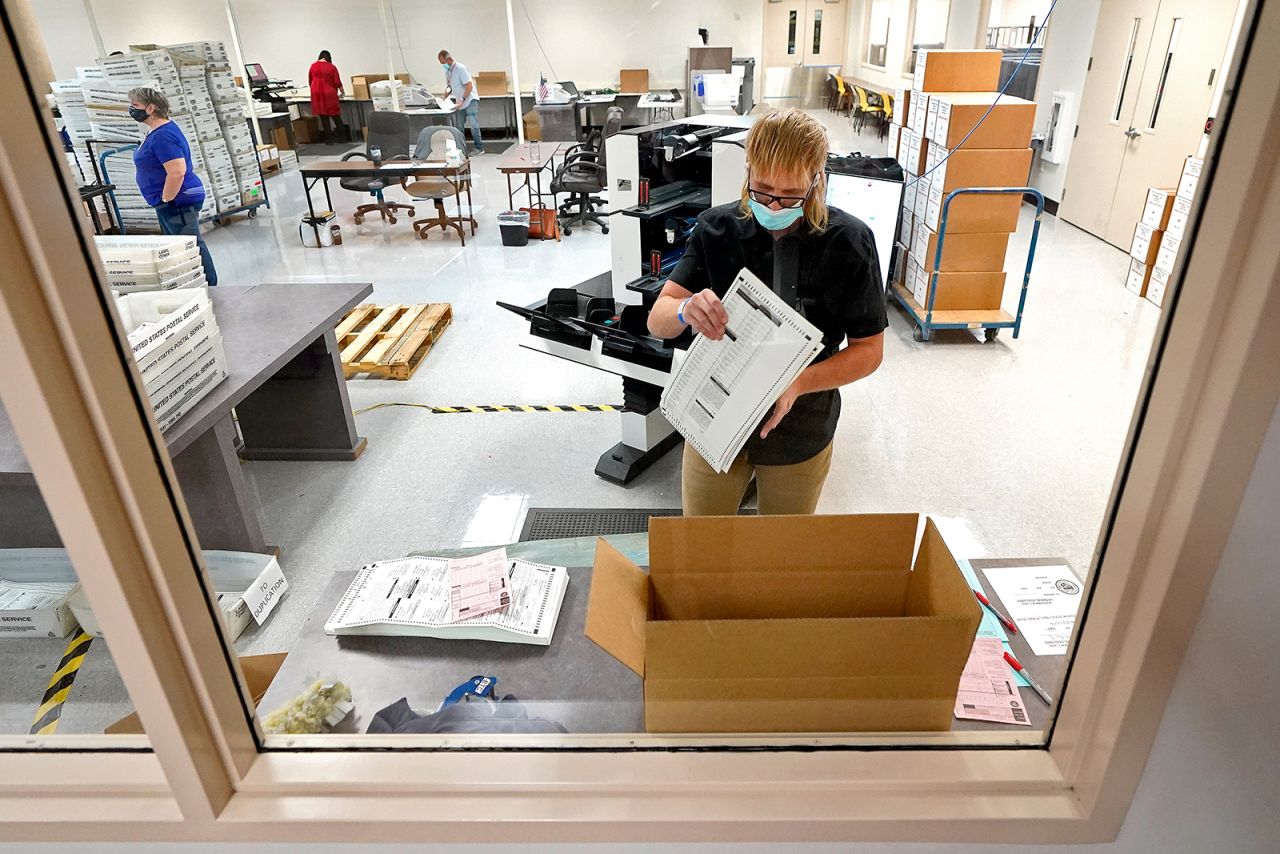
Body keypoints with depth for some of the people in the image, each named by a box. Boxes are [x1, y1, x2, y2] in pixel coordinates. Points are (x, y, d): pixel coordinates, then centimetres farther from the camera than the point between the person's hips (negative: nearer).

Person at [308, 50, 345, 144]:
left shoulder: (313, 66, 5)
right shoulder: (331, 67, -3)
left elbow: (309, 81, 10)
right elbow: (337, 82, -1)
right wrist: (341, 90, 18)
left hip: (317, 94, 2)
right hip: (329, 94, -2)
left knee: (323, 116, 7)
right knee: (335, 115, 6)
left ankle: (329, 138, 7)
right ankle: (341, 137, 7)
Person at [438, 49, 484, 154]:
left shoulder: (460, 68, -15)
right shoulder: (447, 71, 8)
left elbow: (469, 86, -20)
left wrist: (462, 99, -25)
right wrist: (448, 90, -1)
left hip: (470, 100, -8)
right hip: (460, 103, 8)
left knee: (473, 125, -12)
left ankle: (479, 148, -6)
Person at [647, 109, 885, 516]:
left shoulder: (848, 241, -14)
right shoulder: (717, 228, -11)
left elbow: (868, 349, -9)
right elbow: (658, 321, -11)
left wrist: (799, 383, -27)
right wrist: (686, 310, -36)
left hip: (800, 431, 0)